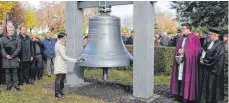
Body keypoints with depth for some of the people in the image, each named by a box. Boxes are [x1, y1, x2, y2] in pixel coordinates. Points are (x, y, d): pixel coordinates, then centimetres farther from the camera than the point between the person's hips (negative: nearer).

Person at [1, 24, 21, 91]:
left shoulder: (17, 39, 8)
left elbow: (19, 48, 1)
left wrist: (13, 55, -11)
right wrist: (6, 55, -13)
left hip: (14, 58, 0)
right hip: (6, 58, 0)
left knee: (14, 72, 4)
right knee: (7, 72, 5)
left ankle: (16, 85, 11)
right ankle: (9, 85, 14)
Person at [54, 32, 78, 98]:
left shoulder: (62, 44, 15)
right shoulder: (59, 46, -15)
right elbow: (64, 56, -20)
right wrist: (73, 60, -19)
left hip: (63, 64, 10)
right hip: (59, 65, -9)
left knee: (63, 78, 13)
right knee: (59, 79, -6)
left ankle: (60, 91, 23)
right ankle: (57, 93, 1)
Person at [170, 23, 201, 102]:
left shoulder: (194, 38, -8)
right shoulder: (181, 38, 14)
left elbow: (196, 50, -11)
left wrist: (184, 51, -14)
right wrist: (179, 51, -5)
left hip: (188, 62, -7)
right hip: (180, 60, 7)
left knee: (186, 78, -4)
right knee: (179, 78, 7)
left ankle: (187, 97, 5)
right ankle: (179, 96, 16)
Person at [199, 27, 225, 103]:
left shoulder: (220, 44, -13)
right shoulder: (210, 43, 11)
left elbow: (215, 58, -19)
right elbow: (205, 52, 16)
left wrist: (204, 61, -12)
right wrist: (202, 58, -4)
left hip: (214, 69, -8)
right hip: (207, 68, 8)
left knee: (213, 86, 1)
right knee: (206, 84, 11)